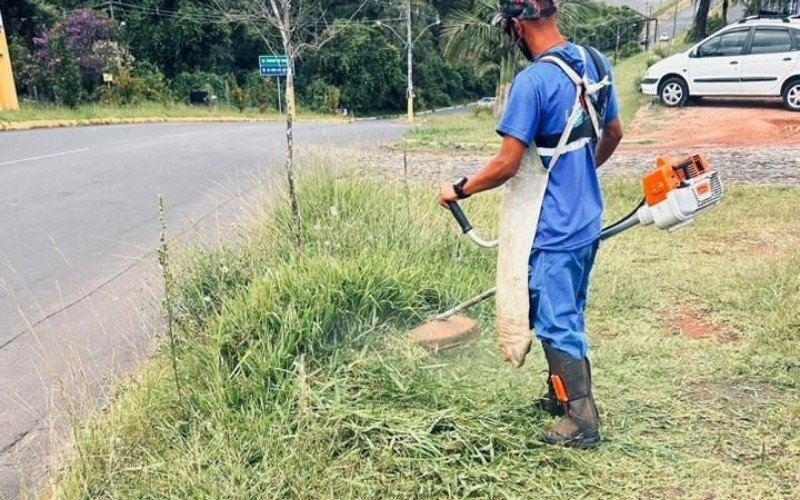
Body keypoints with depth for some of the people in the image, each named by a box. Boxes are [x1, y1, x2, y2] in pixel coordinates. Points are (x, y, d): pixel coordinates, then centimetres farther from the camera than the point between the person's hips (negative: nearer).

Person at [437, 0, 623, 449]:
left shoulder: (533, 81, -22)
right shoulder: (596, 63, 3)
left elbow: (506, 166, -22)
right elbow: (614, 134, 16)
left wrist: (458, 190, -6)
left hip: (553, 230, -8)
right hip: (587, 221, 8)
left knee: (556, 324, 5)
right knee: (570, 317, 21)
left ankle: (582, 421, 16)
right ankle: (566, 395, 37)